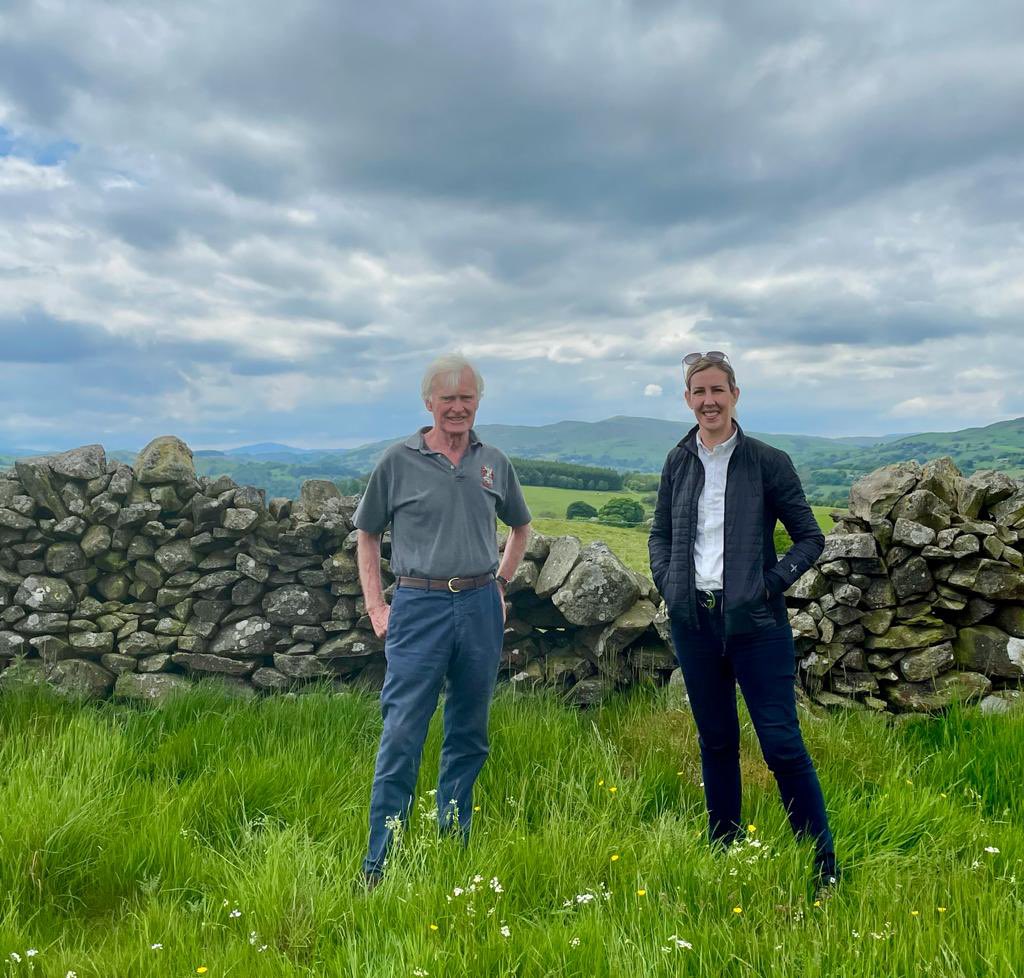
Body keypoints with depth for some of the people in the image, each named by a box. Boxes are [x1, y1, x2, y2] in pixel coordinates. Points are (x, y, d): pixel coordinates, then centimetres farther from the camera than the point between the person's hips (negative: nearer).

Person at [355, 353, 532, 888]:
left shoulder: (494, 463, 8)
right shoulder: (399, 461, 0)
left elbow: (520, 527, 23)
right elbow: (366, 534, 7)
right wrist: (375, 606, 2)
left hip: (480, 608, 3)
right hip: (419, 607, -3)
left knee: (469, 734, 12)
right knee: (401, 736, -5)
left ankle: (454, 843, 28)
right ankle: (378, 862, 6)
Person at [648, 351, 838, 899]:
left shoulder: (768, 462, -5)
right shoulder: (678, 463, 6)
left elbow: (811, 538, 0)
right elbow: (660, 534, 18)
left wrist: (772, 583, -10)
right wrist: (667, 582, 3)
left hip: (754, 622, -4)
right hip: (693, 620, 4)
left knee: (782, 743, -3)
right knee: (715, 740, 15)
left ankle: (824, 868, 12)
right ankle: (723, 851, 29)